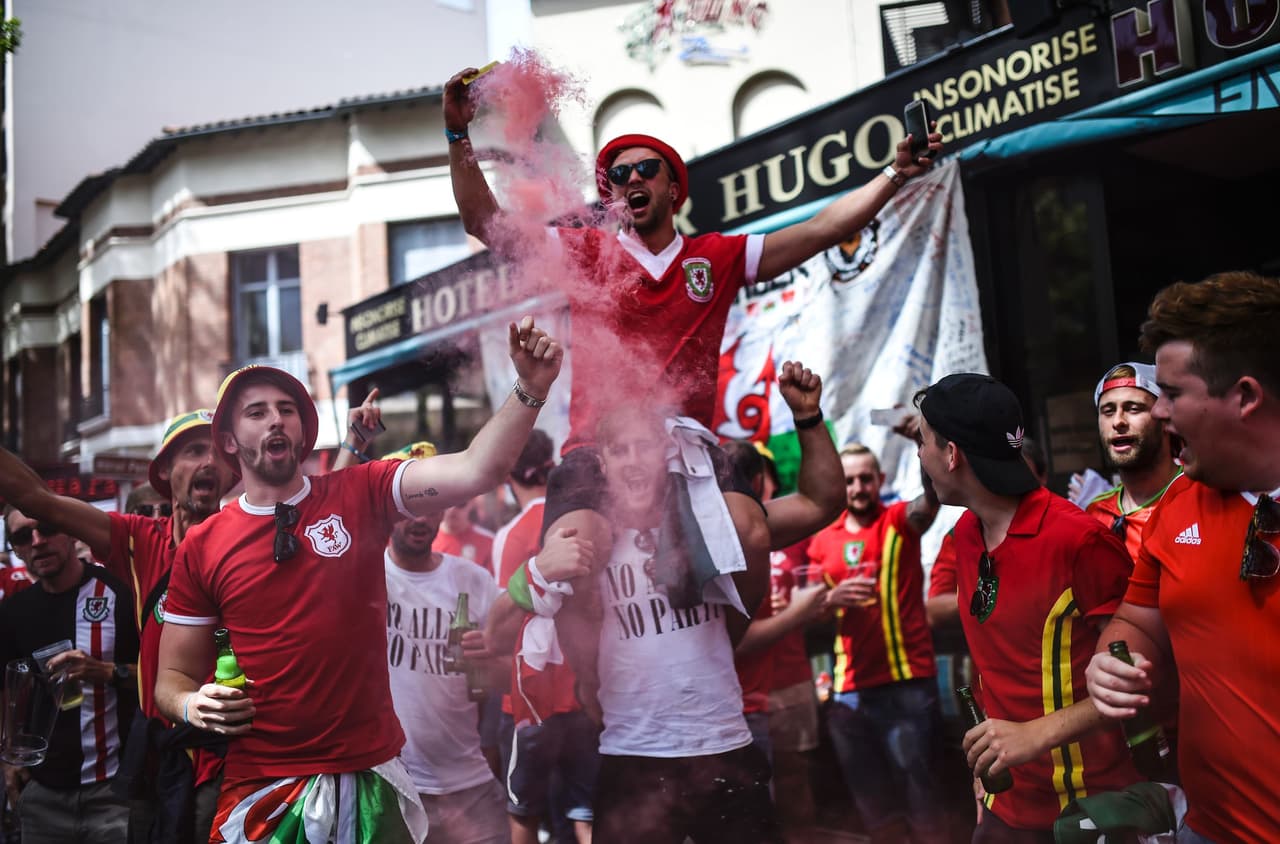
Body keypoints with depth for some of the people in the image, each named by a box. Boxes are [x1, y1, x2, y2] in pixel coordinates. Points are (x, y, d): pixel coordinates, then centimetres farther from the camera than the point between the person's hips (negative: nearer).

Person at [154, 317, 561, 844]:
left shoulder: (360, 496, -2)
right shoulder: (202, 547, 0)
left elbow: (475, 471, -16)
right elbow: (173, 675, 8)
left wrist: (530, 387, -29)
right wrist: (194, 707, -14)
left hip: (371, 778, 0)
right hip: (262, 790, 0)